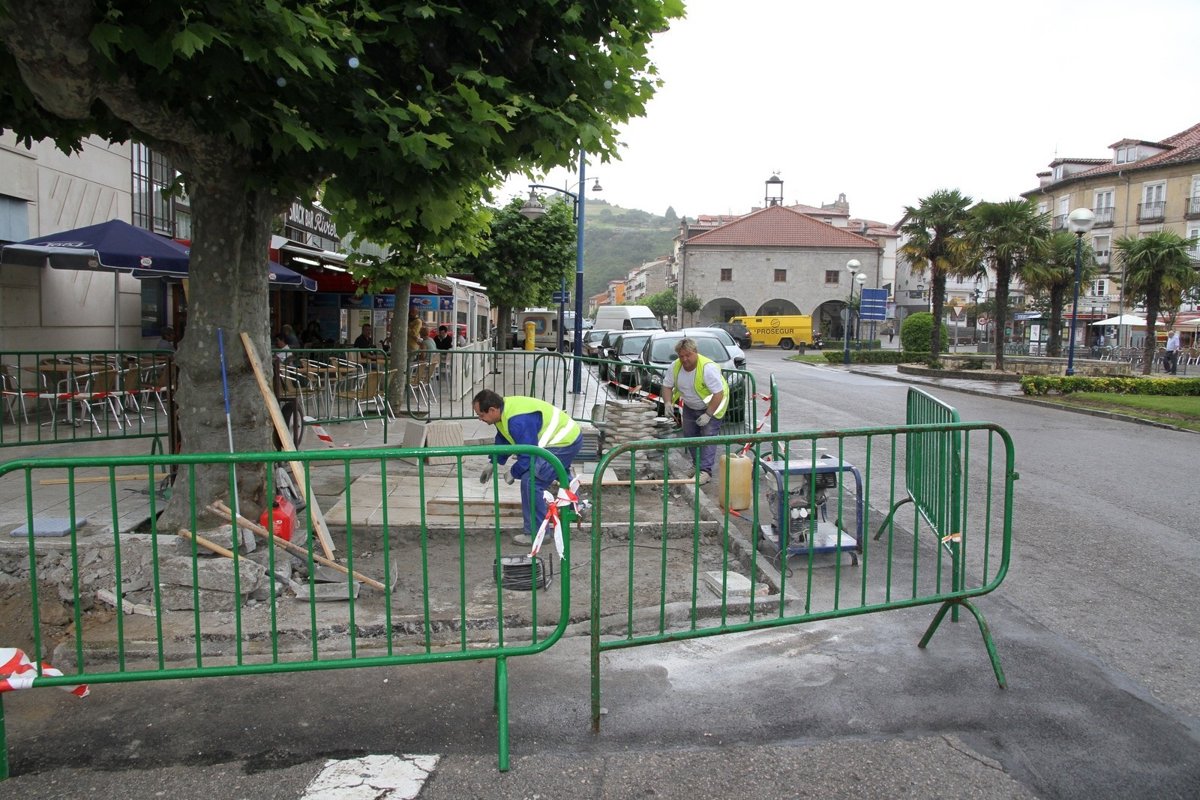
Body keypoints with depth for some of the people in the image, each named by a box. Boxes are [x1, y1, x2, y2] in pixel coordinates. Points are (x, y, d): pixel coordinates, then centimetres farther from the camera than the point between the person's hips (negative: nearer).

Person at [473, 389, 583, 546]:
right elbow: (503, 439, 15)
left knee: (530, 481, -19)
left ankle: (536, 533, -8)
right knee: (559, 473, 36)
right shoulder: (503, 410, -2)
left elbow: (527, 455, -29)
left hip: (565, 443, -11)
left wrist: (513, 473, -13)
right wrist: (493, 464, 15)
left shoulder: (518, 421, -34)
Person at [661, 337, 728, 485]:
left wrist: (708, 414, -30)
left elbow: (719, 393, -30)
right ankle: (698, 466, 23)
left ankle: (705, 471, -17)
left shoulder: (708, 367, -32)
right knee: (690, 435, 10)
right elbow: (667, 385, 0)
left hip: (712, 405, -7)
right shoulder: (675, 366, -14)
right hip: (690, 406, 7)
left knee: (708, 436, -16)